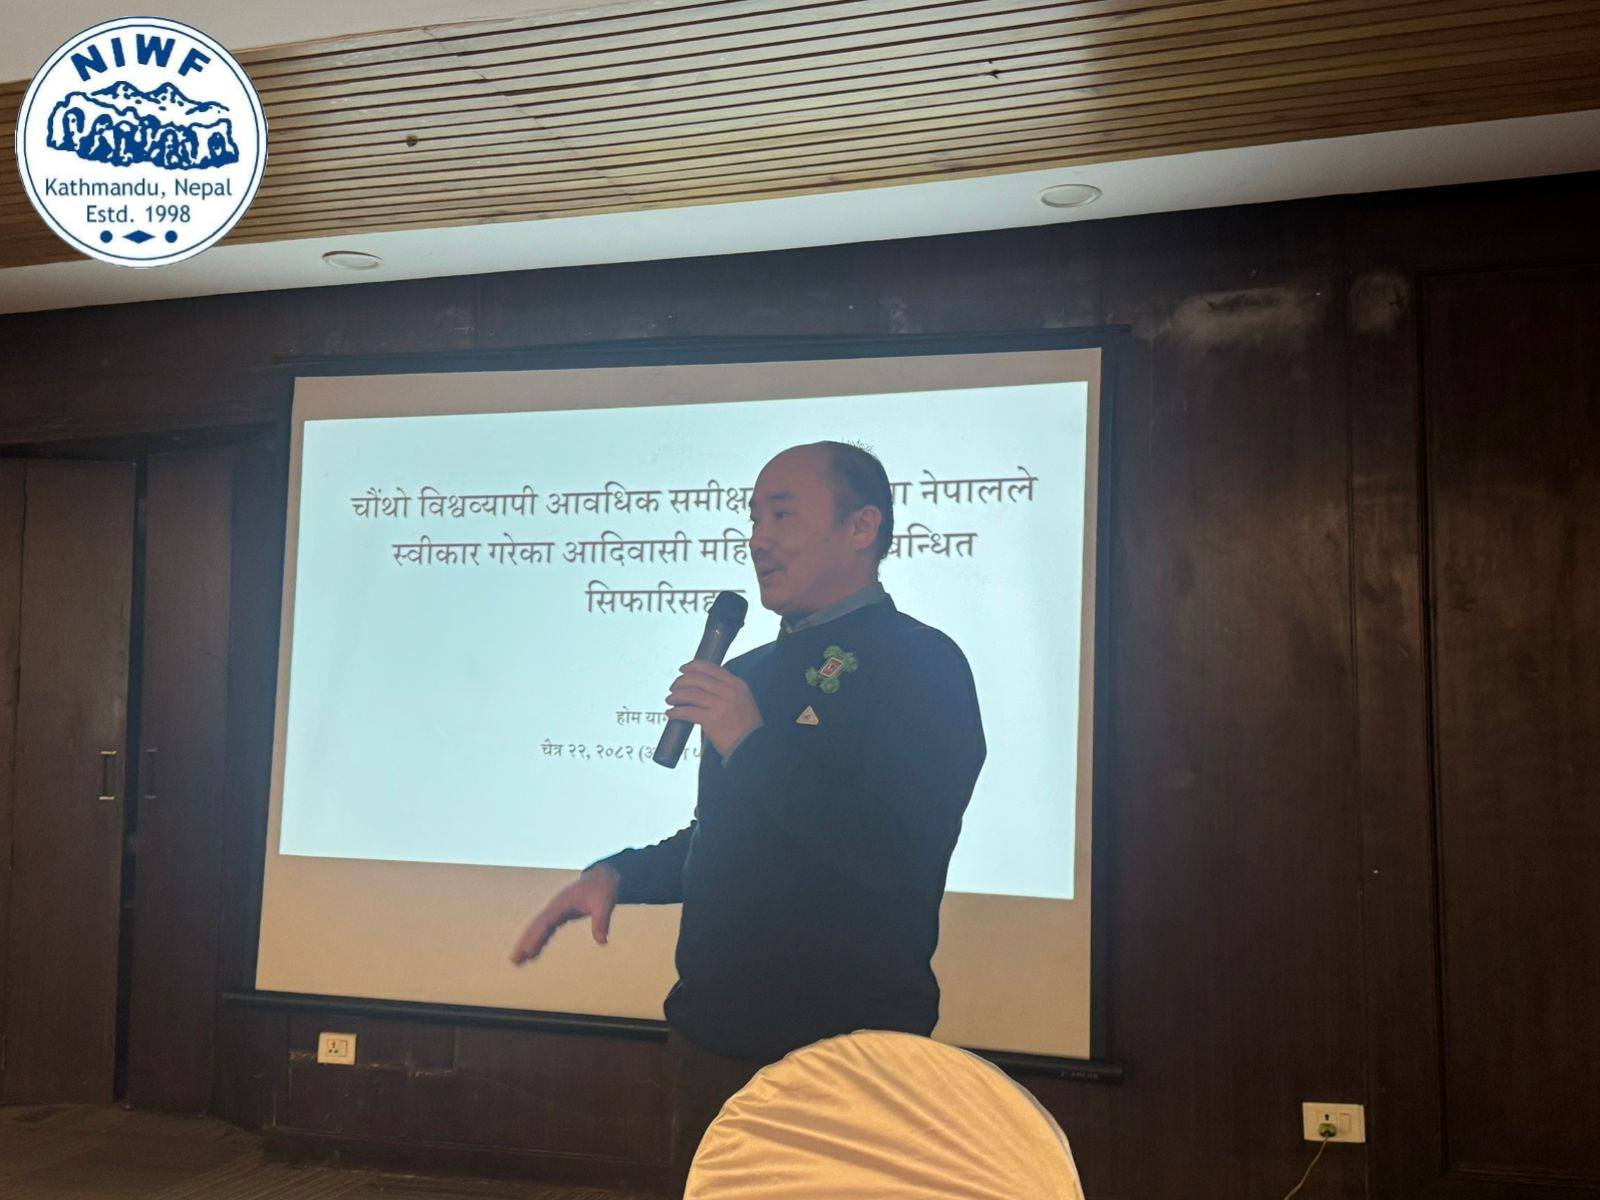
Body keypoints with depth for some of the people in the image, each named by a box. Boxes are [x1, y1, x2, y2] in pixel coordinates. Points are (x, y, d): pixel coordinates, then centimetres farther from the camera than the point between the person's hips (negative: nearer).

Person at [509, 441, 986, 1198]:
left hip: (838, 1048, -7)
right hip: (715, 1036, 8)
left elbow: (899, 857, -25)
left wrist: (753, 744, -20)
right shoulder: (752, 673, 11)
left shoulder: (919, 663, -13)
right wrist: (618, 874, 4)